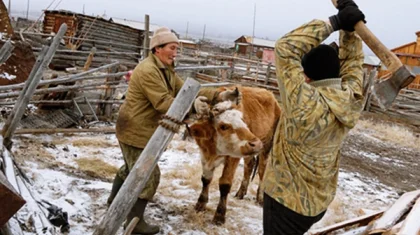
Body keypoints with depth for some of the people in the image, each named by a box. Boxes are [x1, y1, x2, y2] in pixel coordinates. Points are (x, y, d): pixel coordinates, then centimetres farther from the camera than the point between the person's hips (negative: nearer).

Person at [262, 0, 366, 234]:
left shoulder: (304, 105, -31)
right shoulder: (352, 101, -12)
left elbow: (286, 48, -27)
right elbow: (352, 58, 6)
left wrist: (334, 22, -24)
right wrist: (349, 27, 1)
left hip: (287, 200, -7)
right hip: (320, 201, 7)